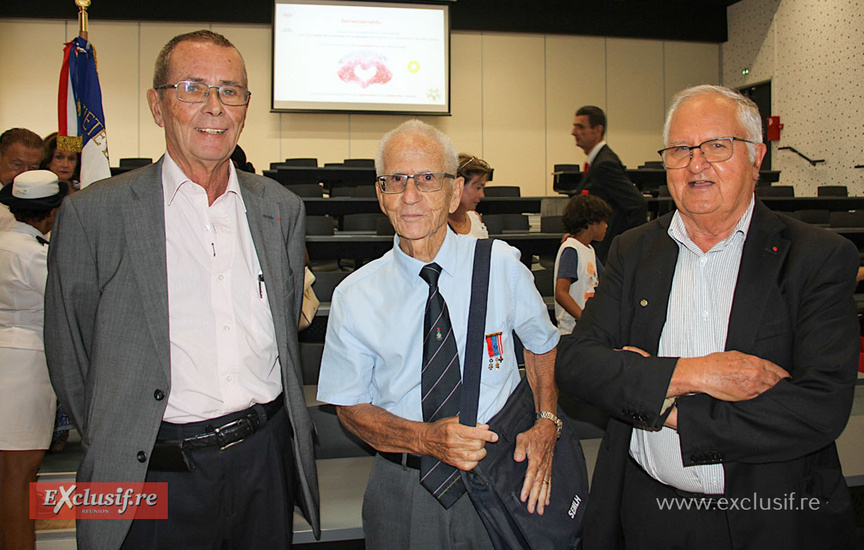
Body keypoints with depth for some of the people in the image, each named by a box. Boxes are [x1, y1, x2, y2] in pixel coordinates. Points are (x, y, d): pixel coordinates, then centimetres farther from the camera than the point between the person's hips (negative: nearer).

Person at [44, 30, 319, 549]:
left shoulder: (282, 208, 5)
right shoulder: (93, 214, -7)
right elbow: (69, 355, 1)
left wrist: (265, 424, 11)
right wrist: (115, 443, 4)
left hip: (267, 457, 4)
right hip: (156, 474, -3)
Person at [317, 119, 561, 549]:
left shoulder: (501, 265, -7)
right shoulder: (355, 297, -8)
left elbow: (542, 344, 8)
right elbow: (351, 406, -2)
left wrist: (546, 424, -8)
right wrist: (427, 438, -20)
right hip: (403, 497, 0)